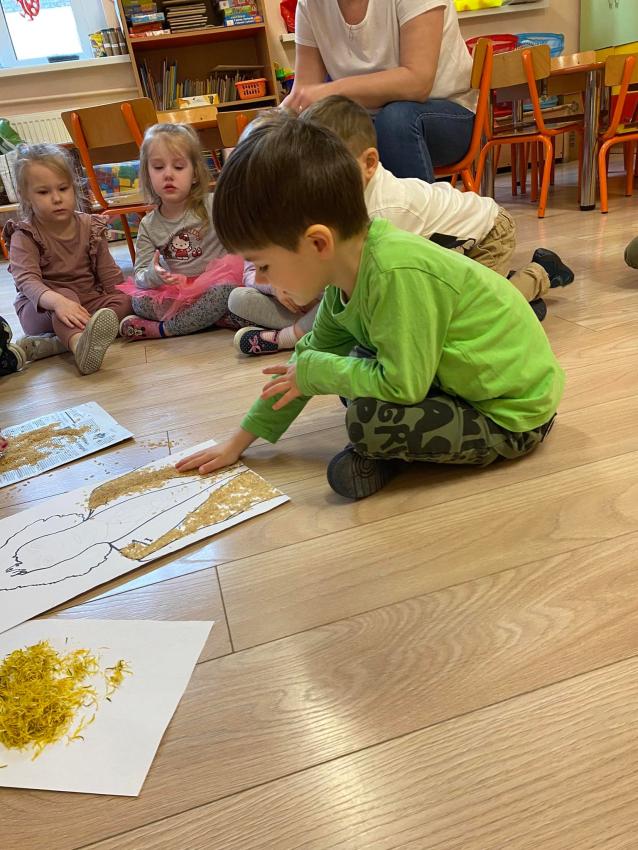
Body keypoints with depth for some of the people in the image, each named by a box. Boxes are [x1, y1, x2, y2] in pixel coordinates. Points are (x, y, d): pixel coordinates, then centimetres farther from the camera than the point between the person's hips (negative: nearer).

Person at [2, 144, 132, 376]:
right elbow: (27, 279, -27)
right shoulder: (24, 236, -11)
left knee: (124, 300, -20)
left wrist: (127, 300, -10)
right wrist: (58, 301, -47)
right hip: (39, 308, -4)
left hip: (87, 300, 4)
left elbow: (108, 273, 5)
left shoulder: (90, 227, 1)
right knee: (64, 294, -34)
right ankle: (79, 346, -68)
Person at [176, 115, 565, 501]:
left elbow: (400, 385, -30)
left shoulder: (398, 274, -31)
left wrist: (312, 371, -15)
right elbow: (313, 353, 8)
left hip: (513, 416, -9)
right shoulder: (347, 272, -2)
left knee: (367, 420, -28)